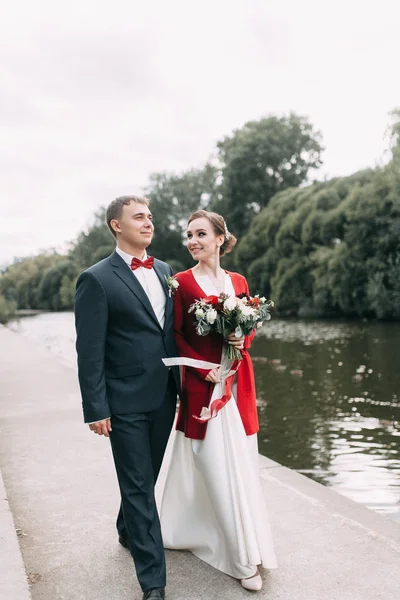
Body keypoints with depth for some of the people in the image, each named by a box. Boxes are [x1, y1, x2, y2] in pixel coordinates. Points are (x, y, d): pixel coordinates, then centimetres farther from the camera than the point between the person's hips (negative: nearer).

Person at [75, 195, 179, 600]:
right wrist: (95, 408, -14)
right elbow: (89, 351, -12)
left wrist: (181, 383, 10)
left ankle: (129, 532, 48)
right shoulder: (97, 279, -11)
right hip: (126, 401, -6)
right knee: (138, 486, 3)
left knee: (146, 477, 22)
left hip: (164, 397, 6)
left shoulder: (164, 271, 8)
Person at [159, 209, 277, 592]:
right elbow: (176, 336, -5)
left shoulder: (238, 281, 9)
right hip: (202, 381, -4)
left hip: (238, 381, 5)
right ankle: (244, 557, 12)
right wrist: (204, 369, -15)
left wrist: (243, 340, -7)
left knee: (238, 460, 9)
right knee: (218, 465, -1)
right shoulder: (182, 282, -4)